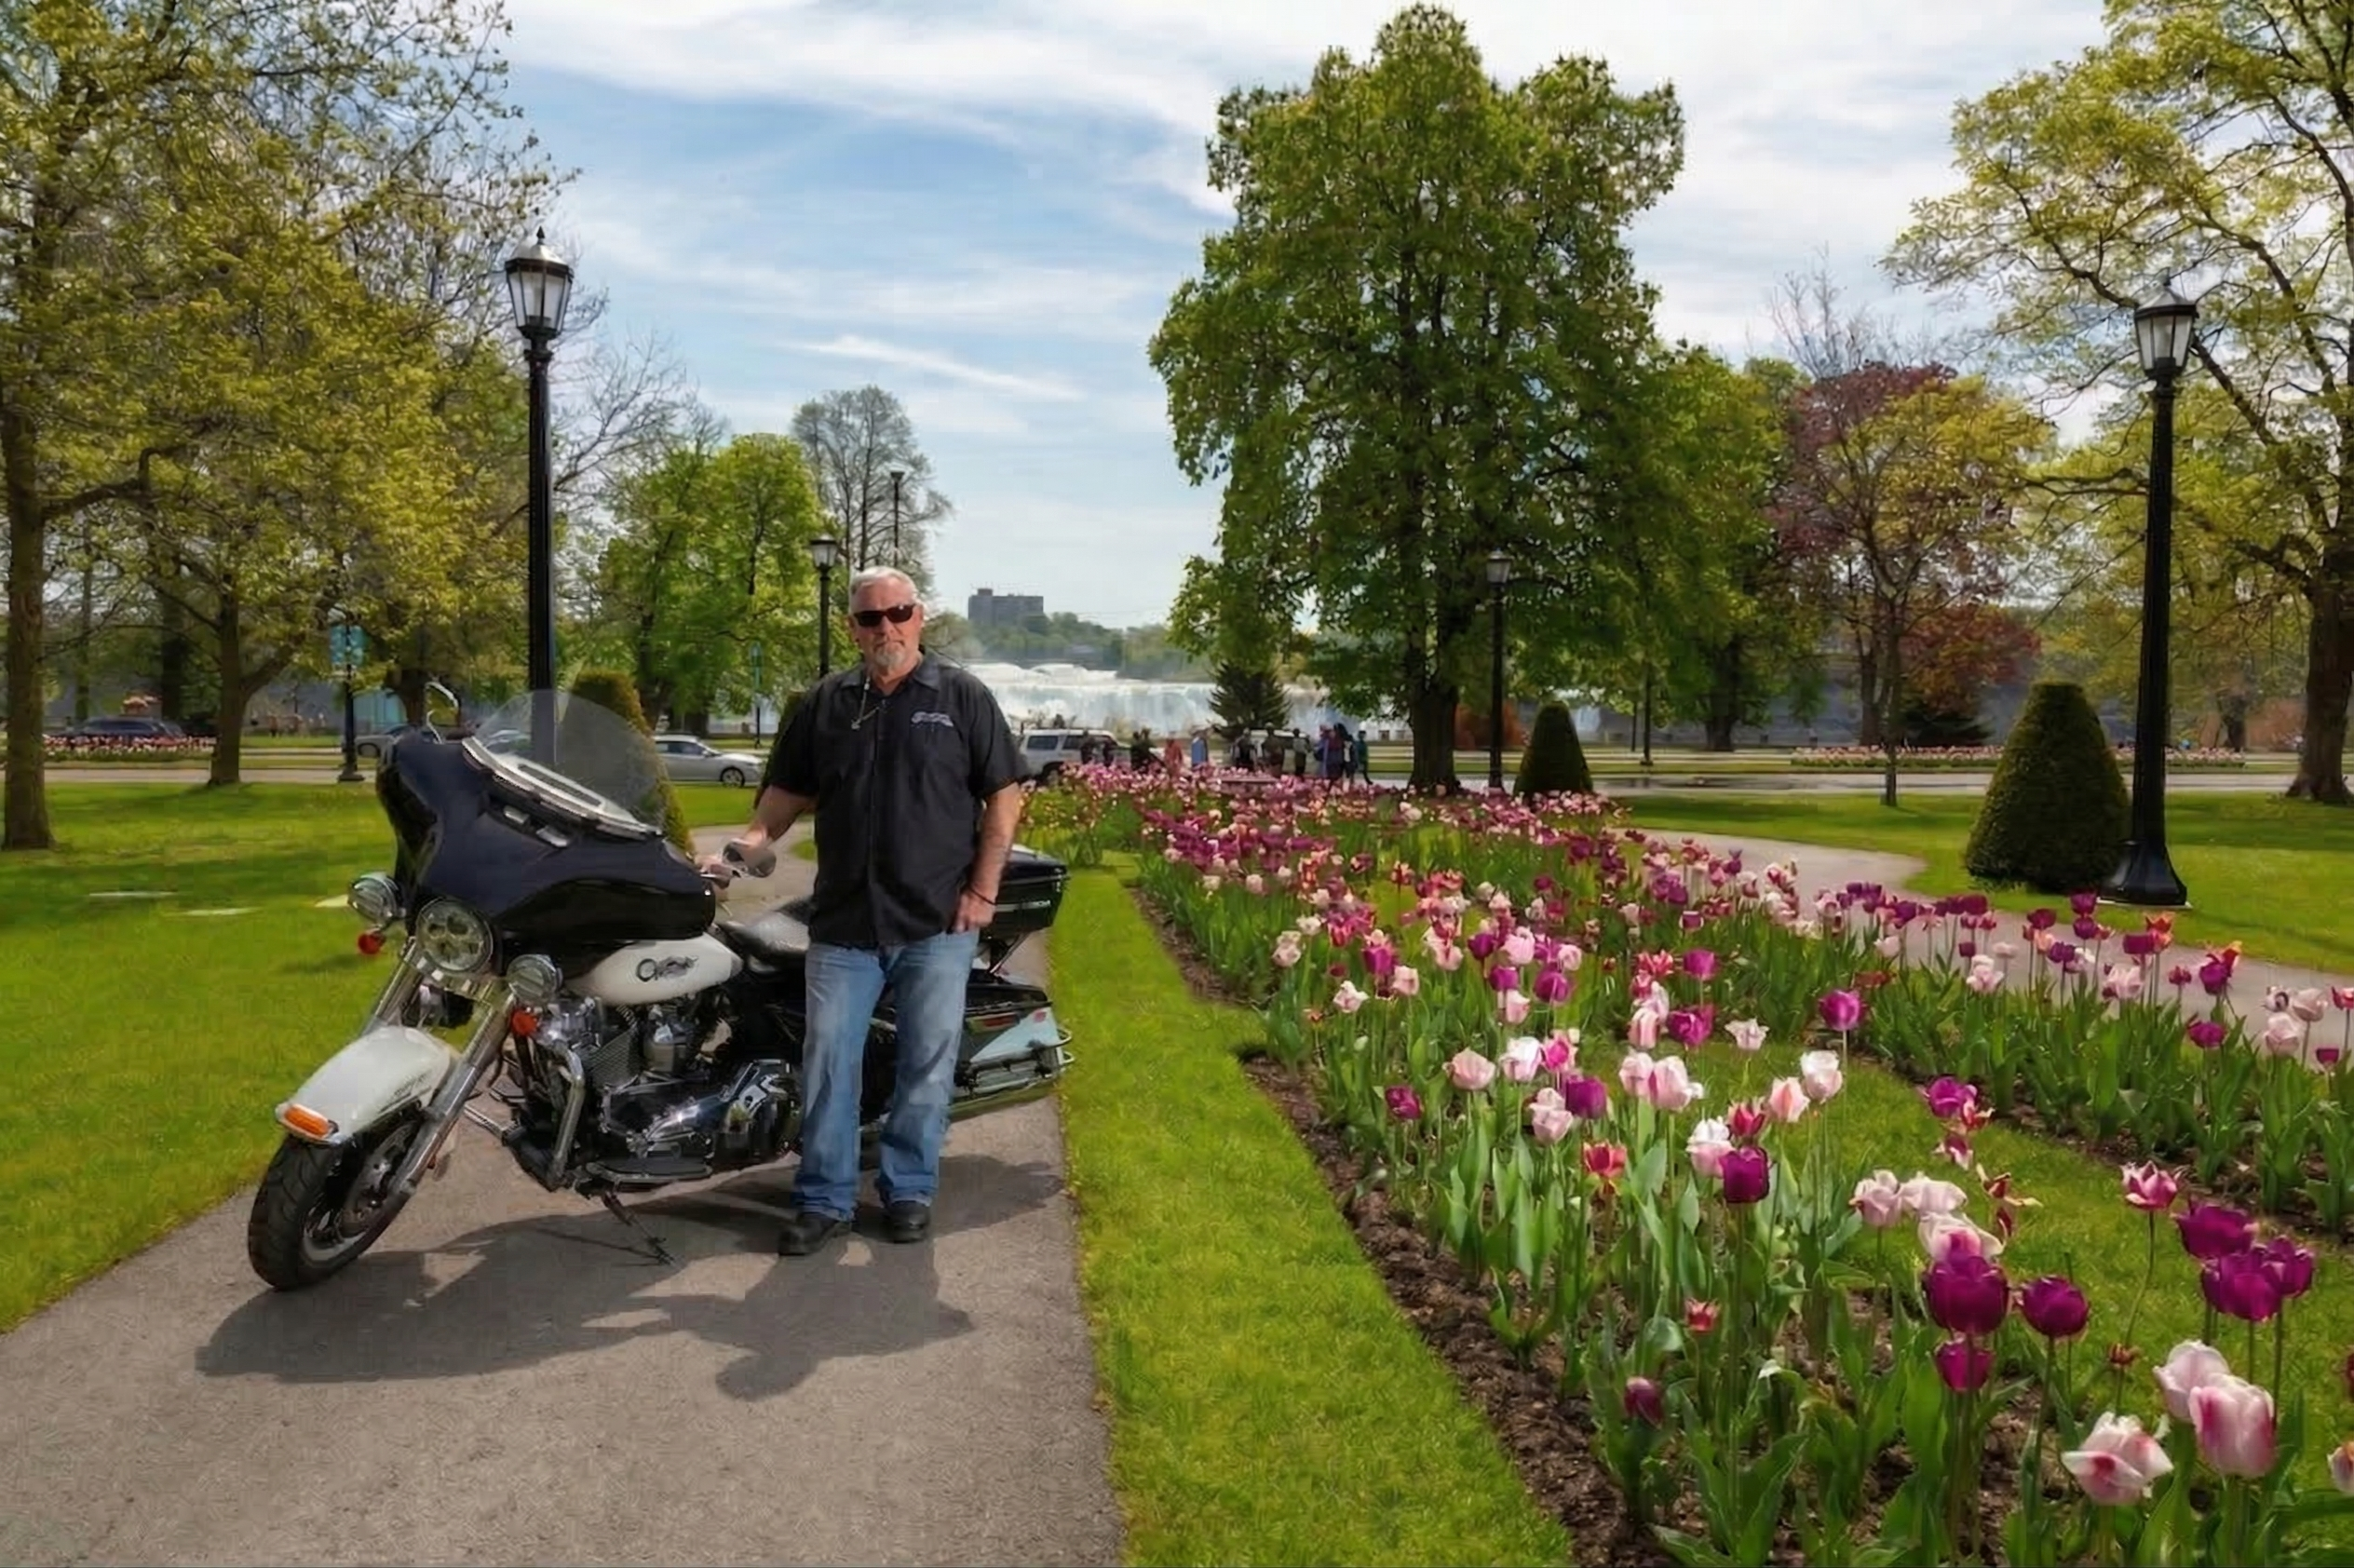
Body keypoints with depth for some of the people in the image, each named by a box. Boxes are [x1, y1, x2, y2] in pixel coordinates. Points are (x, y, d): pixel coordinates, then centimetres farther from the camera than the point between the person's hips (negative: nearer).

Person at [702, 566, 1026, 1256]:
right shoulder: (825, 702, 9)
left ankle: (908, 1189, 22)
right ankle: (824, 1199, 14)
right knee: (828, 1059, 3)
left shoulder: (963, 697, 1)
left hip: (937, 920, -2)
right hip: (844, 919, 2)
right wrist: (748, 844, -7)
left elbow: (1003, 796, 0)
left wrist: (983, 889, -7)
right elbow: (788, 789, 12)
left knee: (927, 1062, 7)